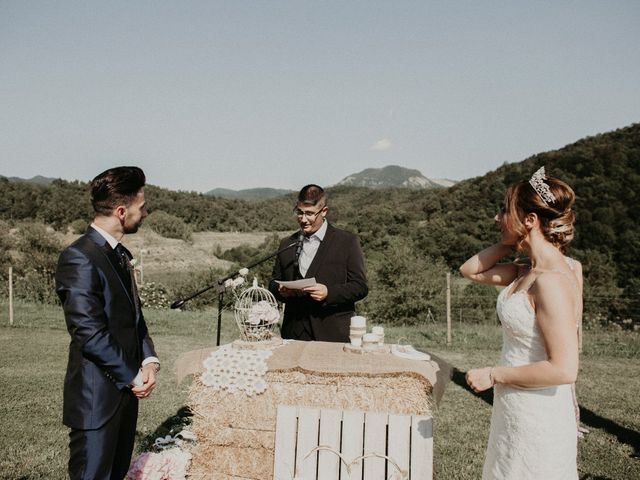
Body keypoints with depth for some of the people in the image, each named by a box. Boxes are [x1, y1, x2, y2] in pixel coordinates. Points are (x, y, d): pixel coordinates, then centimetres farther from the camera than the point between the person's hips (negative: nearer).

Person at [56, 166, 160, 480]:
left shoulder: (120, 254, 10)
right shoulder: (80, 258, -18)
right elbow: (89, 334, -22)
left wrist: (148, 360, -2)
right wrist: (133, 377, -14)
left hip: (124, 389, 9)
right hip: (97, 398, -8)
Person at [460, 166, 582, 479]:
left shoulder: (552, 280, -24)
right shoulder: (527, 271, 1)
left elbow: (563, 369, -27)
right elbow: (470, 270, 11)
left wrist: (493, 374, -18)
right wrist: (512, 242, 0)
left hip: (538, 418, -8)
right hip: (515, 412, 8)